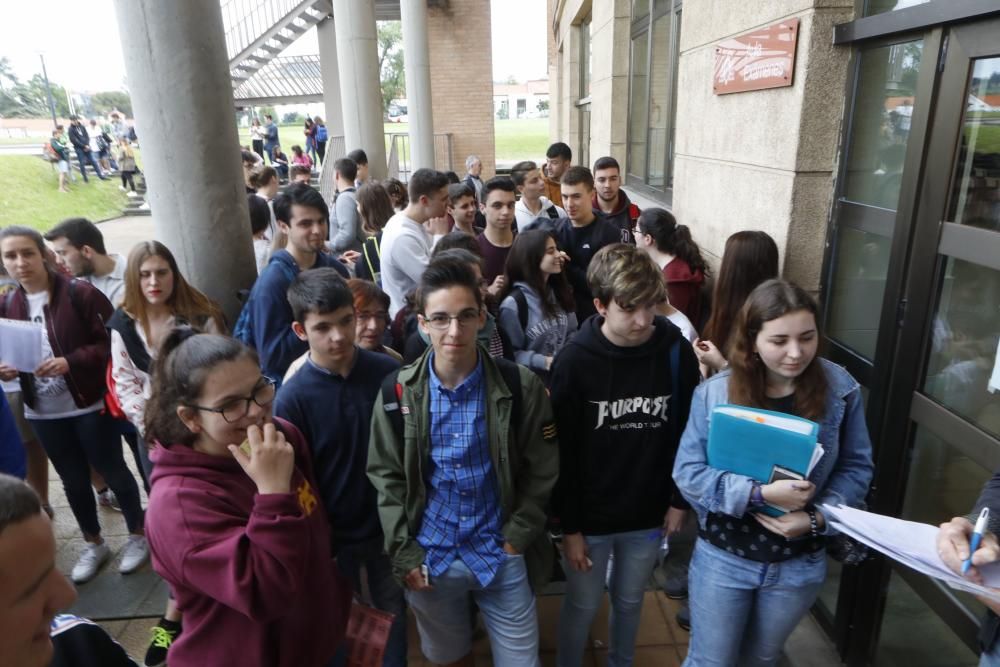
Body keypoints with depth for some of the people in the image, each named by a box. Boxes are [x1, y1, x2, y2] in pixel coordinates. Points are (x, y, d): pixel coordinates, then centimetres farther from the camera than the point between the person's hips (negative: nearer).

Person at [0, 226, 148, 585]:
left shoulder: (80, 293, -12)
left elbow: (111, 342, -14)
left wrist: (70, 362, -25)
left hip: (89, 405, -5)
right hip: (43, 412, 5)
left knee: (112, 470, 8)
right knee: (73, 480, 18)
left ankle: (137, 535, 29)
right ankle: (94, 544, 36)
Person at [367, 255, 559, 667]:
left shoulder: (520, 387, -11)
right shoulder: (398, 392, -8)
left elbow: (541, 472, -4)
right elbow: (386, 477, -2)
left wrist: (516, 541, -7)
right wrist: (404, 556, -6)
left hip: (502, 556, -1)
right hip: (428, 557, 1)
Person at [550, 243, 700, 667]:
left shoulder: (676, 352, -11)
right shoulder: (574, 361, -19)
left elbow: (689, 432, 0)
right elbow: (560, 453, -13)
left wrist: (680, 501, 2)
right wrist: (569, 526, -10)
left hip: (649, 513, 3)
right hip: (589, 517, -2)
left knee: (629, 601, 24)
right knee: (582, 606, 17)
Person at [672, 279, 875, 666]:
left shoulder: (840, 390, -12)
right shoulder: (714, 393, -17)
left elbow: (856, 467, -4)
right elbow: (688, 472, -17)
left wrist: (817, 517, -20)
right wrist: (761, 493, -28)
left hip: (800, 563, 2)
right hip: (722, 558, -2)